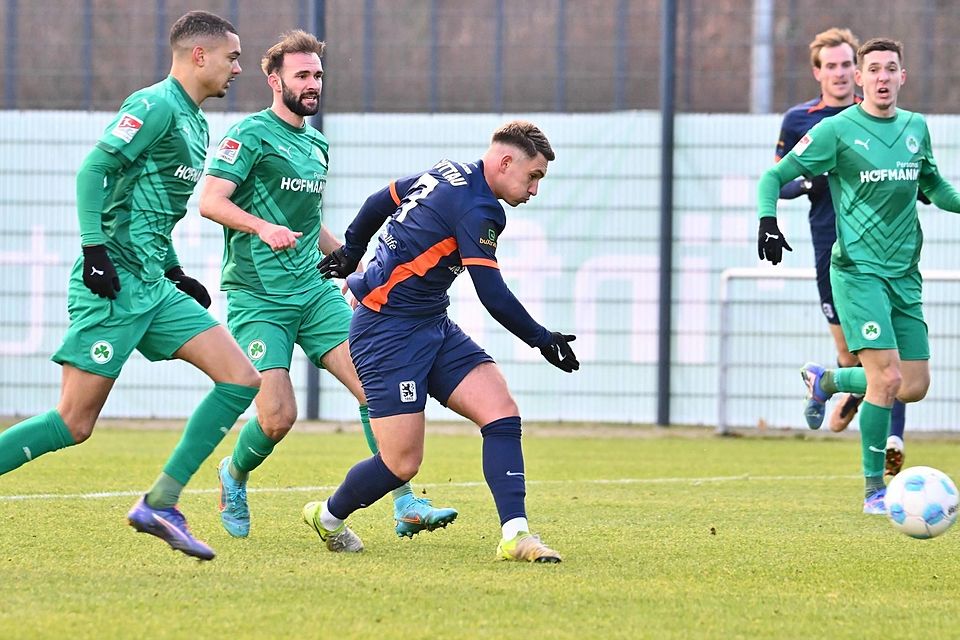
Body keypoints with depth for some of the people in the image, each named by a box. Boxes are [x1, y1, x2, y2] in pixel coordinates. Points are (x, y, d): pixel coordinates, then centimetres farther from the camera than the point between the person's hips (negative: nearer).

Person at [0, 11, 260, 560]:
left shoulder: (195, 123, 19)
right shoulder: (156, 106, -11)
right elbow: (93, 171, -17)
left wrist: (175, 273, 22)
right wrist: (95, 250, -22)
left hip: (153, 288, 9)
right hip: (113, 286, -9)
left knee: (243, 379, -2)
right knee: (75, 423, -11)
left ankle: (159, 505, -3)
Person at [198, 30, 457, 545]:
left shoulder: (316, 145, 18)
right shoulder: (253, 134, -6)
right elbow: (210, 201, -17)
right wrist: (263, 227, -32)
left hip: (314, 291, 7)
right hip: (257, 298, -7)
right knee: (278, 416, -14)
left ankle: (405, 506, -11)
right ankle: (234, 475, 19)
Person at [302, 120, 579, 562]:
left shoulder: (446, 175, 9)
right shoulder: (476, 209, -19)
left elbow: (381, 201, 23)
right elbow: (492, 294, -21)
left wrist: (352, 251, 38)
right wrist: (542, 340, -11)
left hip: (432, 326, 10)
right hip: (388, 331, -10)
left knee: (501, 411, -8)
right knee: (402, 463, -8)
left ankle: (515, 534, -15)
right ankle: (328, 516, 20)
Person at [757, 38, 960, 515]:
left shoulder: (916, 128, 10)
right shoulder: (837, 131, -6)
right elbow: (775, 176, -3)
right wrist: (767, 219, -19)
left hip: (904, 274, 6)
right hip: (857, 271, -6)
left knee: (915, 387, 4)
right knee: (887, 377, -16)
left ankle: (825, 380, 31)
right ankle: (873, 489, -2)